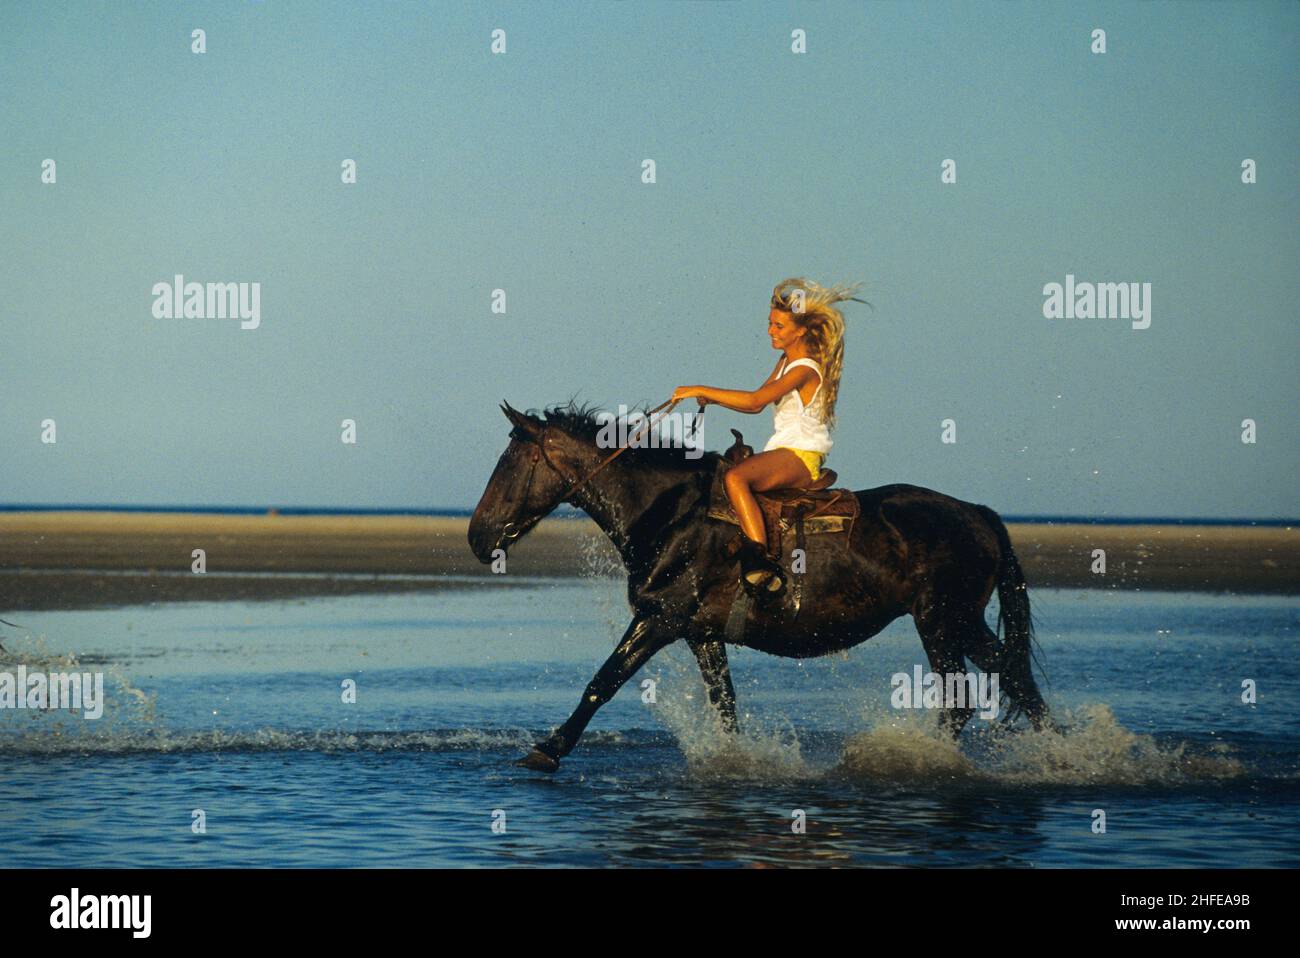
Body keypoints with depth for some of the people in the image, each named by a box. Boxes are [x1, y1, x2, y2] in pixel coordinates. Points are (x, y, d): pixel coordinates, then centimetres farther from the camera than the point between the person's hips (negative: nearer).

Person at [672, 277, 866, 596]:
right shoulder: (787, 361, 17)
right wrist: (713, 399, 2)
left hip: (803, 456, -10)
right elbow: (756, 403, 18)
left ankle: (760, 562, -40)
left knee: (735, 476, -31)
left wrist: (702, 390, -24)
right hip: (785, 451, 10)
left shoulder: (805, 370, -15)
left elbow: (756, 400, -26)